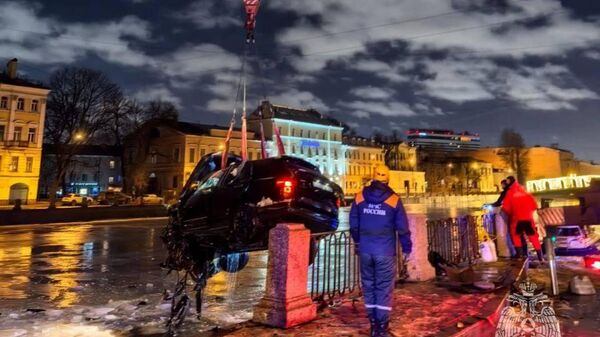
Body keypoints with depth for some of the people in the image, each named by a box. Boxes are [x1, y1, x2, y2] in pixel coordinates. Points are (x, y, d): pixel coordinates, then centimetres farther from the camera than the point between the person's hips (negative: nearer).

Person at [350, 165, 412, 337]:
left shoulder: (359, 197, 0)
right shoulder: (394, 200, -7)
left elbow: (353, 224, 9)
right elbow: (402, 227, -3)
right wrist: (406, 247, 11)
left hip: (365, 250, 3)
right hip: (385, 251, -2)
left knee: (368, 286, 14)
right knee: (384, 287, 6)